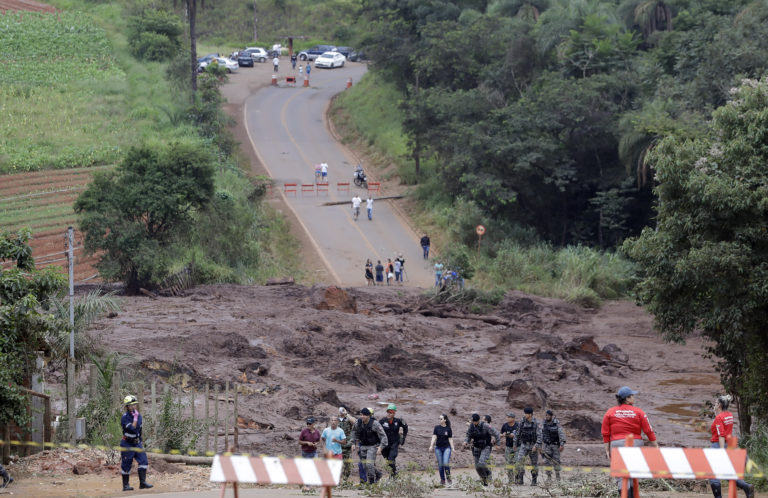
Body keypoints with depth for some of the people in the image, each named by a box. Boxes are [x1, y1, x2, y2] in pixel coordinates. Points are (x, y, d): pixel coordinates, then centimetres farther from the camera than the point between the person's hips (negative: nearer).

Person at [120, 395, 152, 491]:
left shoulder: (139, 415, 6)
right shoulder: (125, 417, -16)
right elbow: (132, 429, -28)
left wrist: (140, 442, 19)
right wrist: (135, 418, -24)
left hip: (137, 443, 6)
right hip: (127, 444, -6)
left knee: (143, 460, -7)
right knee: (126, 465, 0)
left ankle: (143, 482, -6)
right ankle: (125, 485, 9)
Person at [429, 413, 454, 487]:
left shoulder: (448, 429, 1)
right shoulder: (437, 428, 3)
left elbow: (450, 439, 2)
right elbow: (434, 437, -1)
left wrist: (452, 448, -5)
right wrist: (431, 446, -12)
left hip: (446, 448, -2)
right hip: (438, 448, 2)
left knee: (446, 463, -16)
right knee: (440, 464, 4)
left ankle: (448, 478, -1)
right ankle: (442, 480, 13)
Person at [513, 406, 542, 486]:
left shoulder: (536, 423, -10)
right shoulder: (522, 423, 3)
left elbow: (539, 435, -14)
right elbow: (518, 434, 13)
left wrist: (536, 445, -25)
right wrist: (516, 445, 16)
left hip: (533, 446, -3)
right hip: (524, 445, 3)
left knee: (534, 463, 6)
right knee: (519, 460, -18)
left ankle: (534, 481, 20)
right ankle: (520, 479, -20)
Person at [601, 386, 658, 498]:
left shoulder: (610, 413, 5)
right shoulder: (638, 412, 2)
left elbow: (605, 433, 4)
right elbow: (649, 431, 2)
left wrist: (607, 450, 10)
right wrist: (655, 446, 9)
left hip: (617, 444, 0)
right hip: (636, 444, 0)